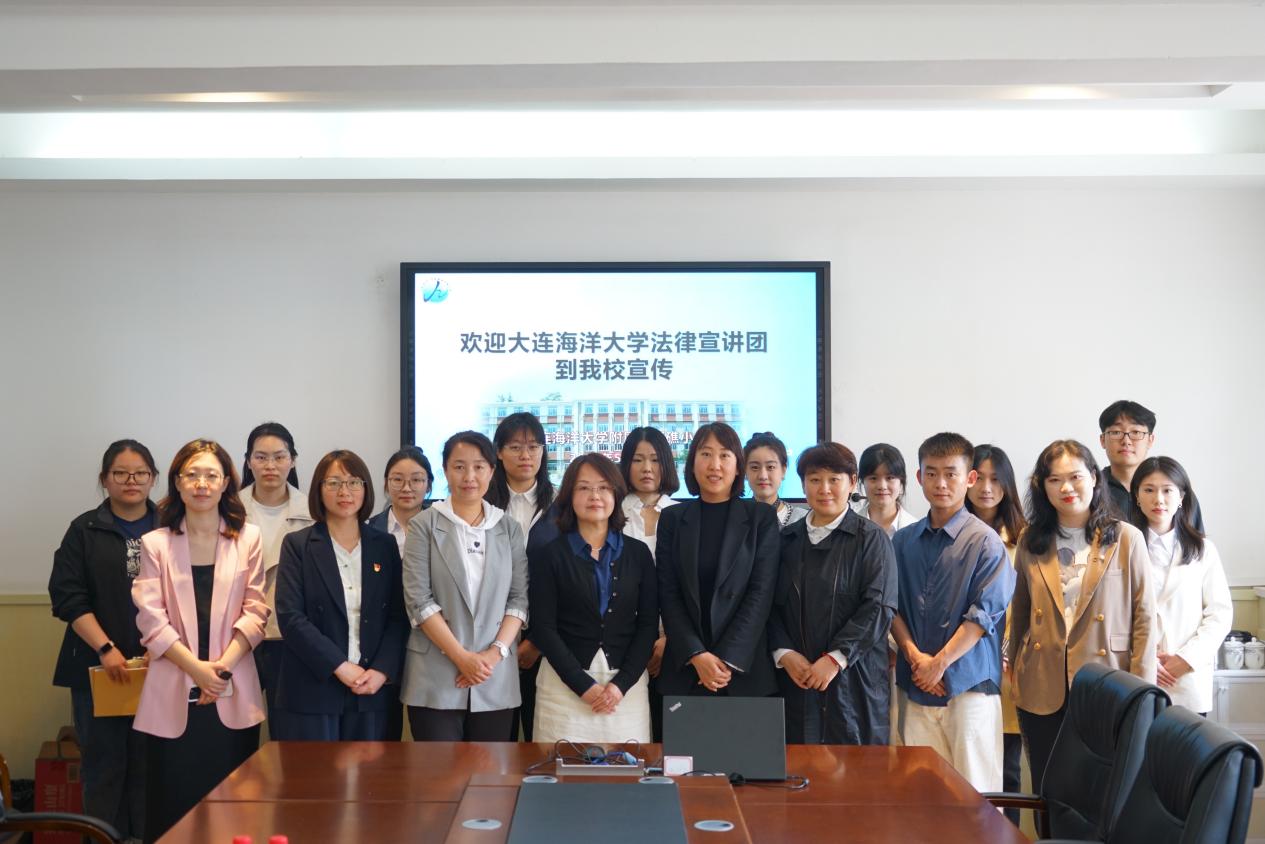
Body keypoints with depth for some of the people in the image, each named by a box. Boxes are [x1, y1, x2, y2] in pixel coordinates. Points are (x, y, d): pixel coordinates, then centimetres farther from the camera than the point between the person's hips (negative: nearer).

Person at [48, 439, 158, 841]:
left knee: (150, 766, 2)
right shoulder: (84, 530, 4)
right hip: (99, 668, 0)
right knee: (104, 766, 3)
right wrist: (106, 648, -12)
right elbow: (67, 597, -3)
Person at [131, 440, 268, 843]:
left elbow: (255, 612, 0)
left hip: (232, 692, 0)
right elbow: (151, 619, -3)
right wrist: (197, 668, -13)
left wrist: (223, 665, -12)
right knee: (173, 801, 4)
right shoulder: (155, 543, 4)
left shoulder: (248, 538, 5)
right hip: (174, 692, 0)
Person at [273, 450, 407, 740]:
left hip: (373, 689, 2)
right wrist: (340, 667, -14)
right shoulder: (297, 545, 2)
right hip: (312, 691, -2)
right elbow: (290, 616, -7)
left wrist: (382, 671, -9)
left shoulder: (385, 545, 9)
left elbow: (399, 616, 5)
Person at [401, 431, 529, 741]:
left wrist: (496, 652, -9)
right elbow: (418, 600, -6)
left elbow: (519, 598, 6)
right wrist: (462, 657, -12)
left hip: (496, 678, 3)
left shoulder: (509, 529, 9)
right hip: (436, 678, -2)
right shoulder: (424, 525, 1)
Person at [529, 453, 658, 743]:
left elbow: (648, 624, 4)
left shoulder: (638, 553, 7)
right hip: (565, 684, -1)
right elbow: (543, 628, -3)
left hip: (626, 685, 2)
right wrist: (584, 686, -10)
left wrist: (621, 683, -7)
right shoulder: (549, 556, 2)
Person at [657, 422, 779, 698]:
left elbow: (761, 592, -4)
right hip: (685, 669, 1)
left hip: (745, 668, -1)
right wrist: (697, 655, -11)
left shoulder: (761, 517, 2)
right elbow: (668, 594, 1)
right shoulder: (672, 518, 6)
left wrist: (728, 659, -12)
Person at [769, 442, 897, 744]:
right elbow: (771, 603, 10)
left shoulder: (871, 538, 1)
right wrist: (784, 653, -7)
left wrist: (835, 658, -14)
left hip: (854, 678, -3)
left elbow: (879, 607, -7)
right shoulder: (786, 539, 12)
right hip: (795, 678, 3)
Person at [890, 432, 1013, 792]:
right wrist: (915, 655, -6)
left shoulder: (985, 542, -4)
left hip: (969, 684, -4)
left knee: (974, 789, -1)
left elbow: (983, 614, -9)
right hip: (915, 685, 4)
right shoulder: (903, 541, 10)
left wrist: (940, 662, -11)